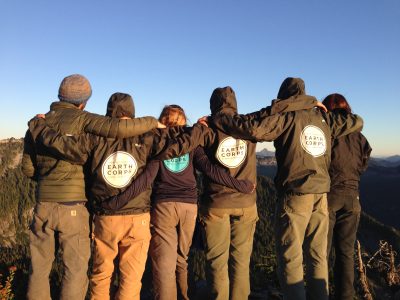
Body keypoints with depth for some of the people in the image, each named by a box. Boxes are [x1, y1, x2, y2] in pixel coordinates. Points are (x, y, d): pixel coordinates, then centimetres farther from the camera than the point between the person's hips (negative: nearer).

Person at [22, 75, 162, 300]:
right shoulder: (81, 119, -9)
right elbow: (118, 128, -24)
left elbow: (28, 168, 11)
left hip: (43, 205, 5)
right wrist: (153, 122, -10)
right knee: (75, 269, 8)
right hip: (72, 206, -5)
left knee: (40, 266, 18)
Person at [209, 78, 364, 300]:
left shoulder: (285, 116, -6)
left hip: (294, 195, -5)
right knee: (318, 256, 12)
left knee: (290, 258, 1)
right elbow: (356, 122, 23)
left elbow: (253, 127, -20)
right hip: (321, 196, 6)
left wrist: (217, 118, -10)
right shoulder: (323, 118, 10)